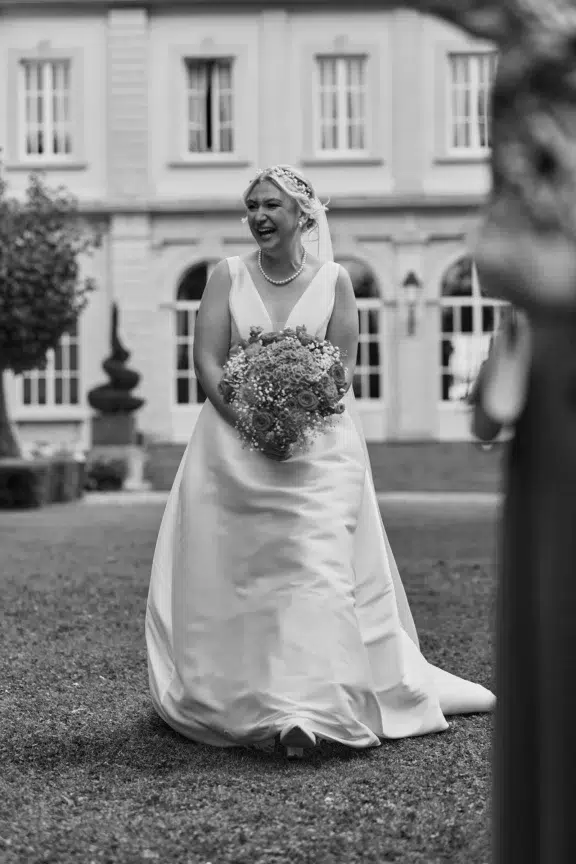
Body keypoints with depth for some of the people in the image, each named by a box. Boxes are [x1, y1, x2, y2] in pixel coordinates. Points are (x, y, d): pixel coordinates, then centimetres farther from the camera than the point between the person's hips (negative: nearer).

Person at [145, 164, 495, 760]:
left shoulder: (334, 281, 4)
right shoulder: (227, 277, 5)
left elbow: (342, 368, 0)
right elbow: (207, 361, -2)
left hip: (318, 443, -1)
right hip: (234, 443, 1)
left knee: (317, 569, -13)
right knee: (234, 575, 1)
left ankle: (304, 712, -17)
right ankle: (238, 702, 15)